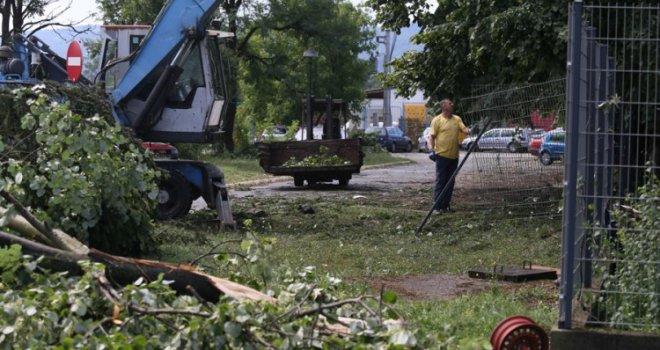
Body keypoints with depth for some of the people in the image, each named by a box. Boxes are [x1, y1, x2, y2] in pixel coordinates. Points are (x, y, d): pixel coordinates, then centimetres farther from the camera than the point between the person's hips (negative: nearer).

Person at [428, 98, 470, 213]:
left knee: (450, 182, 9)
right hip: (442, 155, -5)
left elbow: (464, 129, 1)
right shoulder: (437, 120, -3)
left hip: (454, 156, 5)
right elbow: (431, 136, -4)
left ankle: (445, 205, 16)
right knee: (440, 181, -5)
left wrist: (471, 130, -21)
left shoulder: (457, 119, 11)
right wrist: (431, 149, -16)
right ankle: (437, 205, -2)